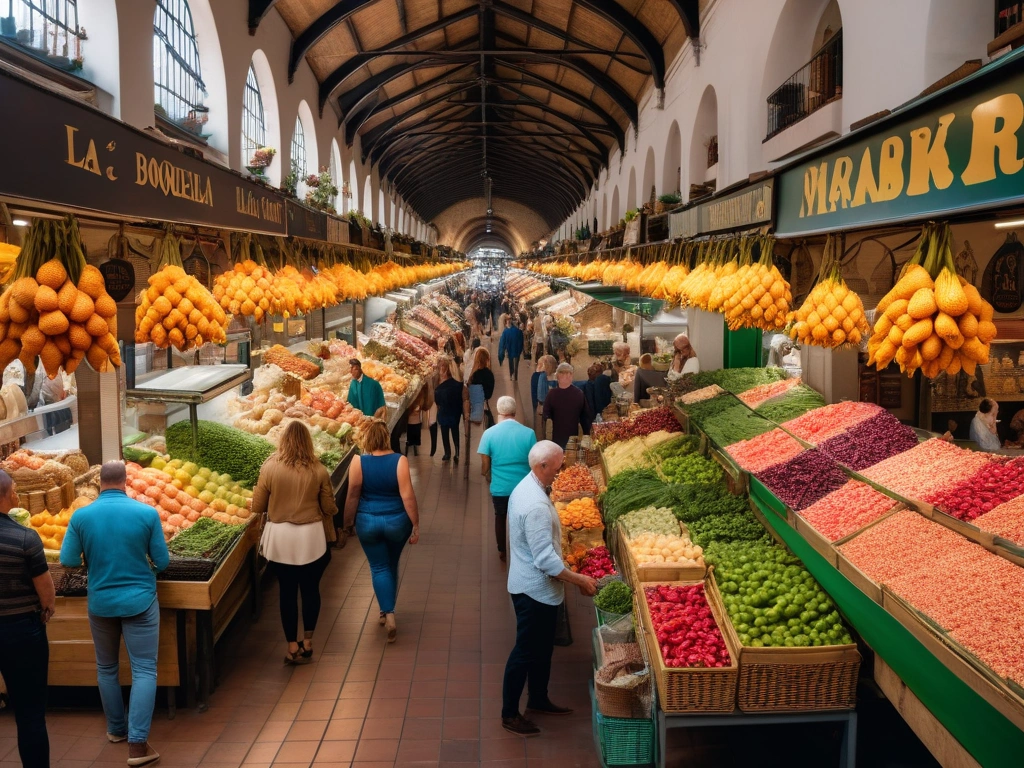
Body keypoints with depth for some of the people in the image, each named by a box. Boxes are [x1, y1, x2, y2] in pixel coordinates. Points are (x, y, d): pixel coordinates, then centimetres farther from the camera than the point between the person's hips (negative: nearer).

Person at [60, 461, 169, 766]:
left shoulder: (81, 516, -9)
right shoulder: (147, 513, -12)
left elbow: (68, 561, -4)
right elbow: (162, 562, -6)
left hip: (100, 603, 2)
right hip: (139, 601, -2)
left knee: (106, 669, 20)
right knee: (144, 670, 2)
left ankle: (116, 729, 34)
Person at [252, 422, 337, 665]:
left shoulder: (269, 467, -10)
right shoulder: (318, 470, -9)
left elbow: (258, 506, -3)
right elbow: (329, 508, -2)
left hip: (280, 536, 0)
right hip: (311, 536, 0)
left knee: (287, 592, 11)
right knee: (310, 589, 15)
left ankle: (293, 647, 17)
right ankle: (307, 643, 24)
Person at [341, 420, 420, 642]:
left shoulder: (358, 462, -12)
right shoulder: (400, 461, -14)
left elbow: (352, 496, -6)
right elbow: (407, 496, -15)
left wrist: (348, 522, 9)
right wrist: (415, 525, -7)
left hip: (368, 522, -1)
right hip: (396, 521, 1)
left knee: (379, 568, 10)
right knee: (391, 566, 20)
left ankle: (388, 614, -4)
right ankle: (387, 611, 34)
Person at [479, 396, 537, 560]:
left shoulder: (489, 433, -13)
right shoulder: (528, 433, -13)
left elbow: (485, 465, -8)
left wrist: (488, 477, 14)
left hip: (499, 486, 0)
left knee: (500, 517, 24)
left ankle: (502, 551, 36)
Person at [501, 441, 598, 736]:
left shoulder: (526, 488, 3)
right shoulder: (536, 505, -30)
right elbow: (546, 559, -29)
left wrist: (570, 578, 20)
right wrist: (580, 580, -19)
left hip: (534, 586, 10)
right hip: (534, 590, -10)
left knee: (542, 647, 23)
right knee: (526, 651, 4)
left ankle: (538, 700, 39)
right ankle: (509, 715, 18)